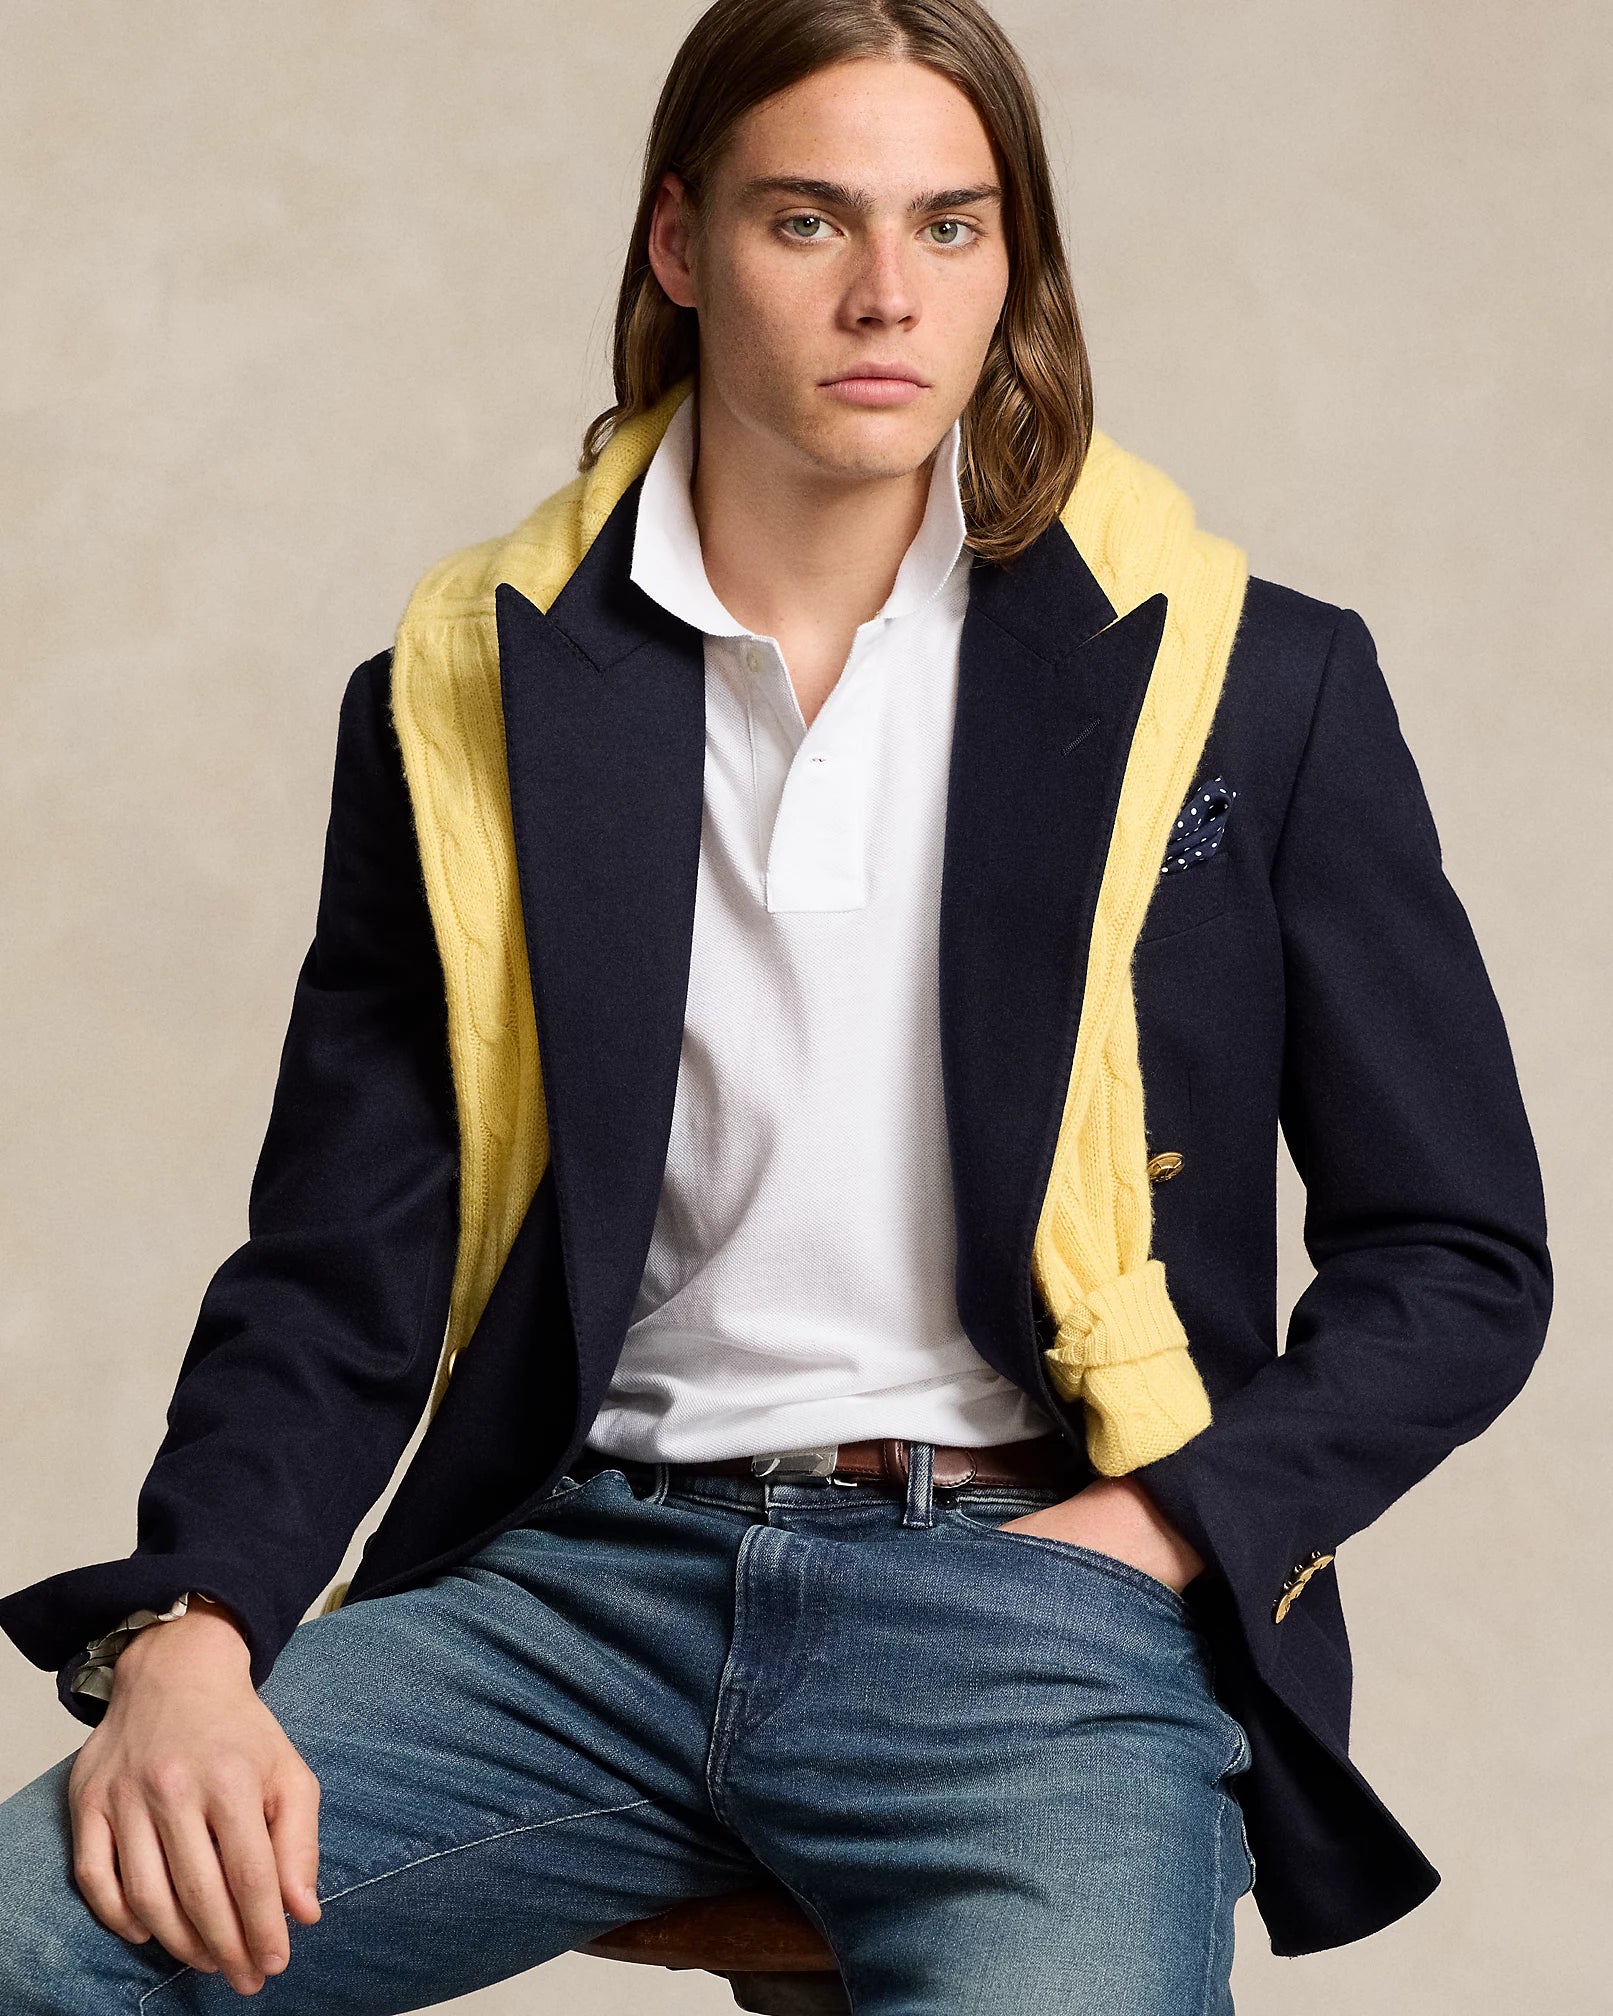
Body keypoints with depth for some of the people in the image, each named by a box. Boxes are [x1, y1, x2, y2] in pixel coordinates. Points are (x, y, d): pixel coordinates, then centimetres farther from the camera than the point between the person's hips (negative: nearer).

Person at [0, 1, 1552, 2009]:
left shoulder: (1244, 682, 8)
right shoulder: (471, 694, 11)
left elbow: (1458, 1256, 10)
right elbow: (339, 1275, 9)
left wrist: (1143, 1540, -5)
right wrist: (186, 1631, -10)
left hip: (1040, 1595, -1)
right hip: (580, 1580, 2)